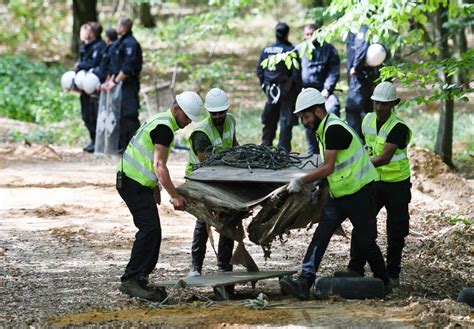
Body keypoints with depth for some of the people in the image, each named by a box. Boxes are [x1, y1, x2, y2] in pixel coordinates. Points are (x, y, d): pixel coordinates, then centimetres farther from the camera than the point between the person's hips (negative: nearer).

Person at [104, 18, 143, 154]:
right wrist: (111, 80, 13)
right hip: (122, 84, 10)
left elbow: (127, 68, -20)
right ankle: (123, 145, 12)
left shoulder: (130, 43, -14)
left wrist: (115, 81, -17)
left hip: (129, 85, -10)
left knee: (129, 115, -10)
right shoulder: (123, 43, 17)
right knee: (122, 116, 9)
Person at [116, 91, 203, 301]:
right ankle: (131, 280, -18)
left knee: (152, 232, 9)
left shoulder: (161, 121, 17)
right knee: (150, 229, -17)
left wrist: (155, 189, 20)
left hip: (140, 183, 10)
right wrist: (175, 196, -23)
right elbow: (159, 166, -23)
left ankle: (139, 279, 12)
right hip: (133, 183, -10)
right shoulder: (164, 127, -17)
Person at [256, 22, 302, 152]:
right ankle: (283, 148, 1)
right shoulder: (291, 50, -14)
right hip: (287, 90, -4)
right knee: (286, 121, 2)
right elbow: (296, 73, -14)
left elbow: (259, 71, 6)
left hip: (271, 90, 4)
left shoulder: (266, 50, 0)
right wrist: (298, 91, -3)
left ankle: (265, 146, 22)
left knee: (269, 121, 16)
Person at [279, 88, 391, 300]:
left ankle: (383, 282, 22)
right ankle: (304, 284, -16)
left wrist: (302, 181, -16)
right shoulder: (324, 130, 12)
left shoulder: (334, 129, -19)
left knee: (364, 240, 0)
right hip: (339, 193, 9)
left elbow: (328, 168, -21)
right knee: (320, 236, -5)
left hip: (360, 191, -9)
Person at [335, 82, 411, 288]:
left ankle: (392, 274, 14)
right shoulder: (368, 120, 2)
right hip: (374, 181, 5)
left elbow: (384, 158, -28)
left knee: (396, 231, 3)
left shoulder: (398, 128, -19)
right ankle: (355, 269, -5)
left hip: (396, 184, -5)